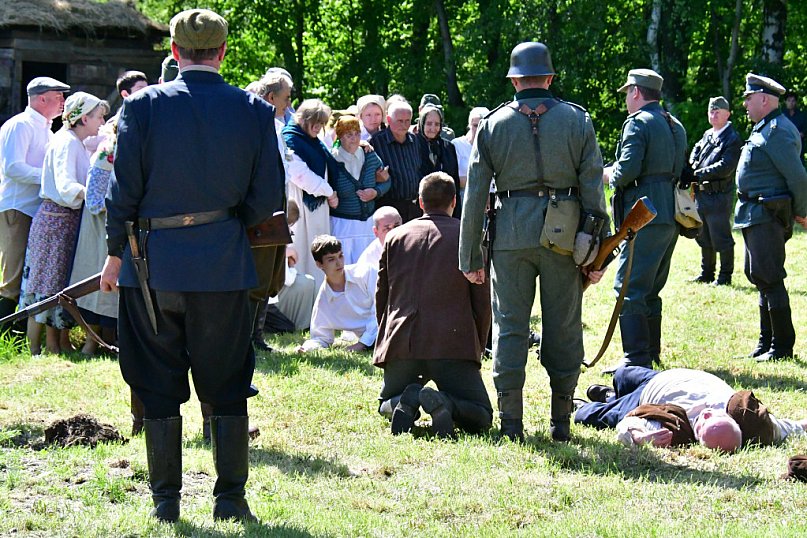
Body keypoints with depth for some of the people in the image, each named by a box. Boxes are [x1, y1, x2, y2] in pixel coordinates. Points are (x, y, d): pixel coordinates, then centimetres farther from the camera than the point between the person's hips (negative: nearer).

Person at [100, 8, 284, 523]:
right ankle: (231, 499, 9)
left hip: (152, 263, 0)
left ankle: (166, 500, 11)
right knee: (226, 385, 9)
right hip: (223, 265, 1)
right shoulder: (254, 110, -1)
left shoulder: (144, 105, -5)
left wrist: (116, 252, 8)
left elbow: (124, 187, -4)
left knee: (159, 386, 8)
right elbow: (269, 196, -1)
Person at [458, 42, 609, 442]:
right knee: (563, 328, 7)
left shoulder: (493, 124, 3)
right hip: (563, 235, 0)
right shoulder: (577, 121, 3)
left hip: (511, 235, 0)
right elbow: (593, 189, 0)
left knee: (509, 325, 4)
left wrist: (470, 257, 7)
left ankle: (511, 422, 1)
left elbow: (475, 195, 2)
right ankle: (561, 421, 9)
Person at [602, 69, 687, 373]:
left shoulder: (638, 123, -10)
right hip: (671, 217, 9)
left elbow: (627, 170, -20)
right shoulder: (676, 126, 17)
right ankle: (651, 354, 22)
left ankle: (636, 360, -14)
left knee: (628, 290, -9)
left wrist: (608, 175, 2)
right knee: (650, 290, 17)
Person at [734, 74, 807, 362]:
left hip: (767, 216, -11)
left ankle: (782, 346, -4)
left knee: (769, 278, -8)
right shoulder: (762, 129, 16)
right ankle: (766, 342, 22)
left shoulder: (777, 131, -16)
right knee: (759, 277, 15)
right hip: (756, 216, 11)